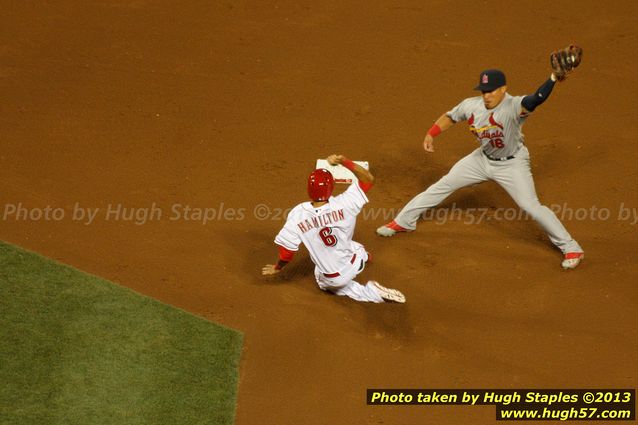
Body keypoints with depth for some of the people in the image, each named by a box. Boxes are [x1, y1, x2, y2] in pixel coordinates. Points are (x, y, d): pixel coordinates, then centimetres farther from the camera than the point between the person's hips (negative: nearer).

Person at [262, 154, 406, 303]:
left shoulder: (298, 215, -27)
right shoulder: (343, 204, -26)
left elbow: (287, 250, -19)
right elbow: (368, 179, -15)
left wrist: (278, 267, 2)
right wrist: (343, 161, -26)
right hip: (355, 266, 1)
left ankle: (372, 293, 15)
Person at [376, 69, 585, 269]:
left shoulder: (514, 106, -33)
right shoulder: (471, 105, -17)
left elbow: (537, 99, -54)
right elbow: (450, 117, 3)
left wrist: (553, 78, -69)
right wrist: (430, 134, -7)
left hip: (512, 164, -5)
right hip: (483, 158, 6)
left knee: (531, 206, -15)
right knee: (443, 185, 11)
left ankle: (571, 248, 0)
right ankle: (403, 221, 29)